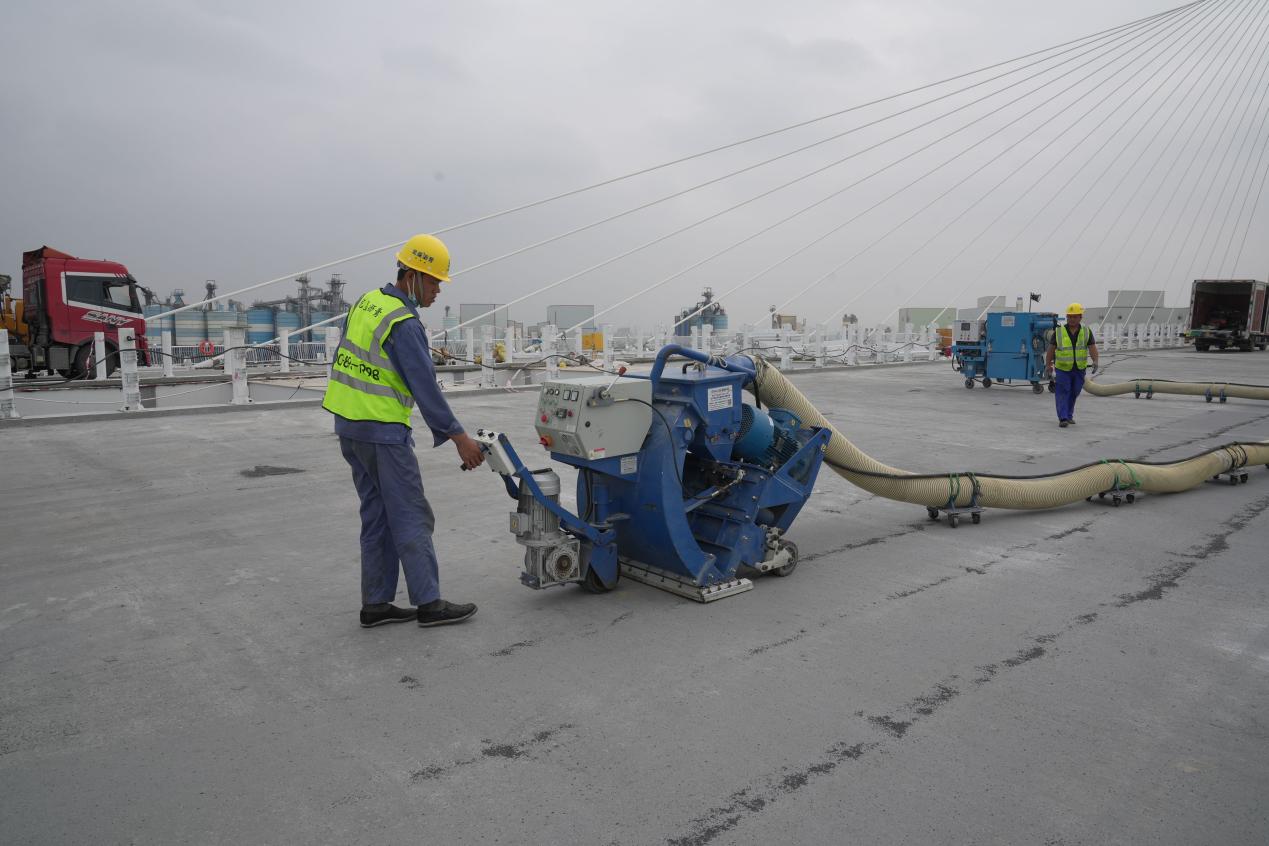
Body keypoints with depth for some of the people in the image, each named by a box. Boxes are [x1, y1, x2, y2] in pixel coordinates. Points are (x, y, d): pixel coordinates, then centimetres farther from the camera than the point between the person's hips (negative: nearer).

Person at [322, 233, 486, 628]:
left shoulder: (366, 302, 10)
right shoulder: (404, 324, -18)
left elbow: (343, 360, 17)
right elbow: (425, 387, -20)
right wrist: (458, 437, -16)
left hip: (348, 424, 9)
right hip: (383, 432, -9)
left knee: (377, 515, 13)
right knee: (412, 517, -2)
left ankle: (376, 603, 18)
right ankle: (429, 604, 4)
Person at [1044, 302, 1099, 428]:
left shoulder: (1086, 332, -1)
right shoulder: (1059, 332, -5)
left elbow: (1092, 349, -10)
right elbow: (1051, 350, 0)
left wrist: (1095, 362, -27)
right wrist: (1048, 368, 0)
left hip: (1079, 369, 2)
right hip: (1063, 369, -2)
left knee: (1074, 393, 13)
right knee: (1062, 393, -9)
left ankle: (1069, 415, 29)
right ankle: (1062, 418, -12)